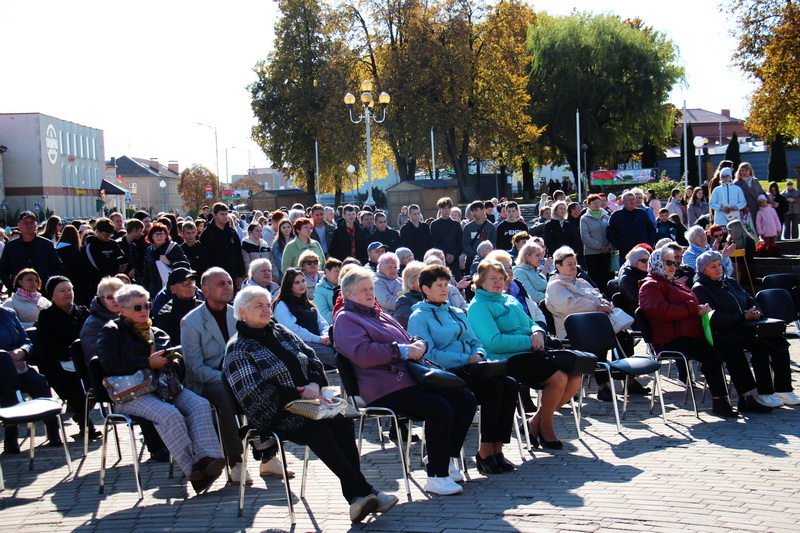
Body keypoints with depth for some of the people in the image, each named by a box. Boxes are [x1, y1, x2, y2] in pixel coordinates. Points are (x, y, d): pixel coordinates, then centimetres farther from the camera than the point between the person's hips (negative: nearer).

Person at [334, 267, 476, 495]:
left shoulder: (380, 315, 28)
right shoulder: (345, 319, 0)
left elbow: (407, 339, 29)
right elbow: (362, 354, -16)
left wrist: (418, 344, 4)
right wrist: (402, 351, -17)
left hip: (410, 377, 9)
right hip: (384, 389, -9)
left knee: (465, 399, -6)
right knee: (440, 408, -28)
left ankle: (444, 457, 7)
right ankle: (436, 477, -19)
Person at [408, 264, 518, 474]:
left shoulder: (457, 313, 25)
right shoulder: (419, 318, 1)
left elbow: (474, 341, 24)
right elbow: (429, 354, -11)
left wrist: (478, 355, -1)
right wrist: (466, 359, -15)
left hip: (468, 370, 7)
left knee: (510, 385, -20)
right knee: (493, 387, -29)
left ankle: (497, 448, -19)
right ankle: (485, 452, -21)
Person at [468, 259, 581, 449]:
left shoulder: (510, 300, 24)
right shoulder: (478, 306, -4)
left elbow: (531, 323, 25)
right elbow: (494, 342, -16)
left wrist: (538, 333, -1)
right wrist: (530, 341, -15)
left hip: (530, 353, 9)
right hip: (508, 360, -9)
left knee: (575, 376, -9)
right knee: (559, 378, -26)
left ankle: (536, 422, 5)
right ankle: (545, 425, 0)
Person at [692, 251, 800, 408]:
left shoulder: (731, 282, 24)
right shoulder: (700, 289, -2)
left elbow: (750, 301, 25)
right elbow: (714, 318, -14)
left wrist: (756, 312, 0)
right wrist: (743, 317, -18)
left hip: (744, 327, 8)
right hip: (723, 333, -8)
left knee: (778, 342, -14)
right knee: (760, 345, -30)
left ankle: (783, 390, -11)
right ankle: (764, 394, -25)